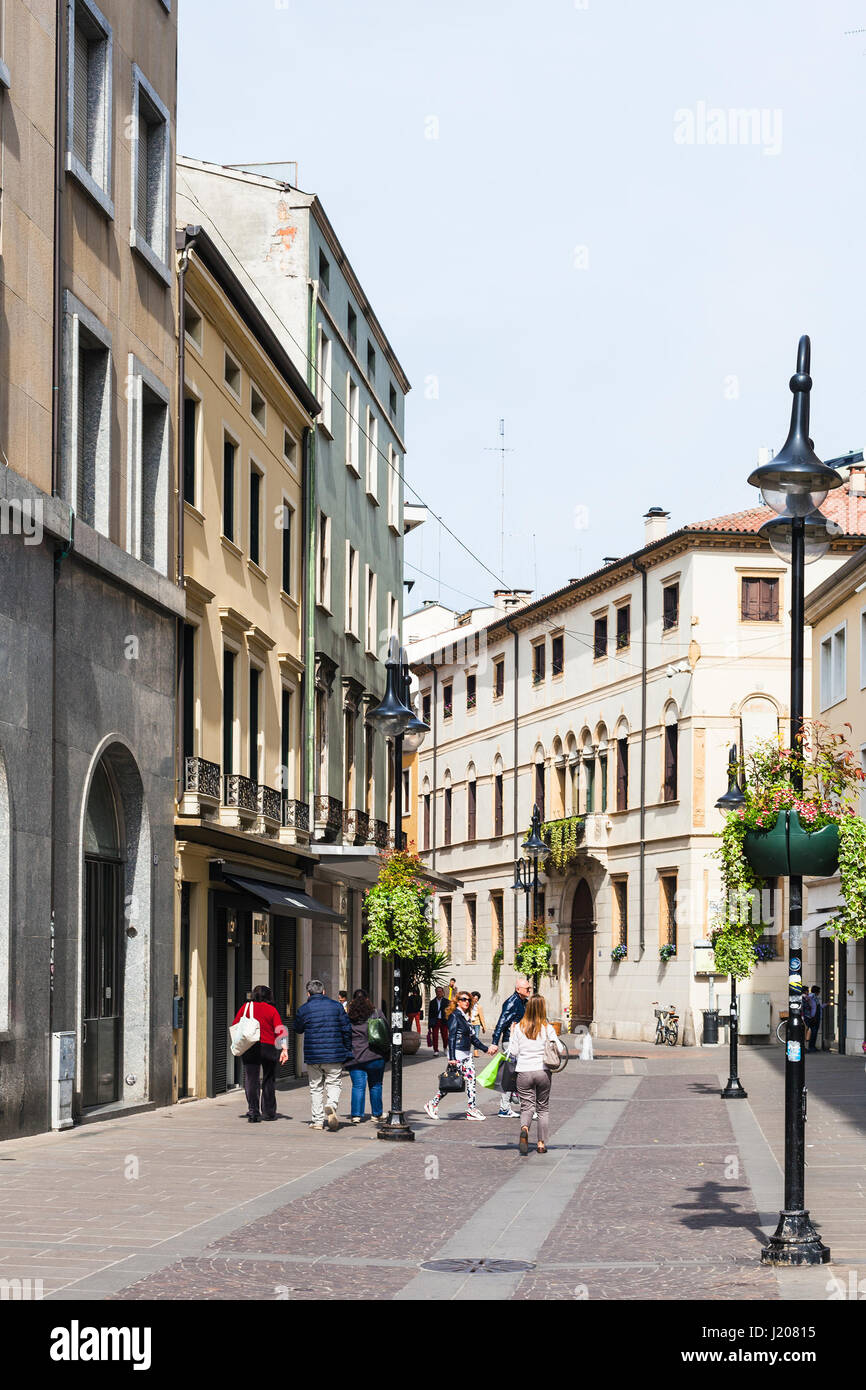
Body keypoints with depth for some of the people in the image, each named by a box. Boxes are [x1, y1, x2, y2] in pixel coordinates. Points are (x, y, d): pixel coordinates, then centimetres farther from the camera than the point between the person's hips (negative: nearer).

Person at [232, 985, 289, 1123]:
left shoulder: (246, 1007, 6)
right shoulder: (271, 1010, 3)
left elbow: (234, 1026, 8)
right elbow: (280, 1030, -5)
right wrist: (284, 1049, -7)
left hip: (249, 1048, 0)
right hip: (268, 1048, 0)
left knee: (251, 1079, -2)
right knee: (268, 1080, 14)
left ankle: (253, 1111, -16)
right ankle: (268, 1112, 20)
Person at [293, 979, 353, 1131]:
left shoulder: (304, 1009, -1)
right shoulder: (336, 1006, 1)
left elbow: (298, 1029, 13)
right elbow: (347, 1029, 3)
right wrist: (347, 1051, 12)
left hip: (312, 1055, 0)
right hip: (334, 1055, 0)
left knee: (315, 1088, 10)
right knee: (334, 1084, 7)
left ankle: (318, 1120, 8)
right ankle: (331, 1105, -23)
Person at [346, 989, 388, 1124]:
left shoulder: (348, 1016, 2)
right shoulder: (376, 1013, 0)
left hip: (355, 1057, 0)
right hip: (375, 1057, 0)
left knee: (358, 1086, 3)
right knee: (375, 1086, 10)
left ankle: (356, 1115, -6)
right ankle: (377, 1115, 17)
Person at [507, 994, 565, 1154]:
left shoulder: (518, 1028, -3)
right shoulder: (547, 1028, -5)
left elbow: (513, 1051, -2)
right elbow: (559, 1049, -4)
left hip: (524, 1072, 0)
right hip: (543, 1072, 0)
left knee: (527, 1106, 3)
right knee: (542, 1108, 13)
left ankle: (524, 1129, -28)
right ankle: (541, 1143, 13)